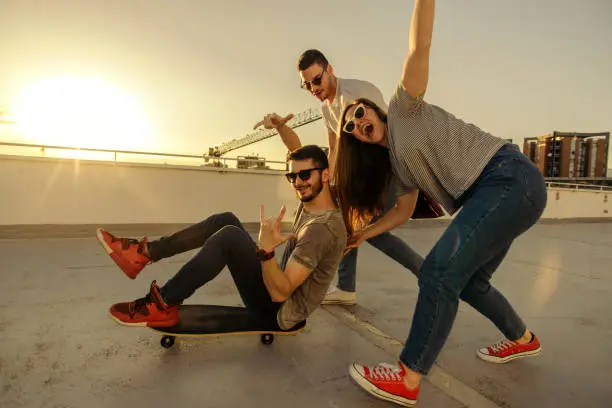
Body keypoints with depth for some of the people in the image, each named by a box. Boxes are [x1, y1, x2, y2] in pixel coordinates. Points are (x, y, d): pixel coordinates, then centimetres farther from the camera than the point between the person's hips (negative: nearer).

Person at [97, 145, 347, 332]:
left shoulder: (323, 229, -27)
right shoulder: (311, 202, 1)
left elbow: (280, 293, -31)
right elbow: (301, 154, 19)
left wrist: (266, 249, -45)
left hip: (281, 314, -9)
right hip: (279, 287, 10)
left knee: (229, 236, -27)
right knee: (226, 220, 3)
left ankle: (162, 305, -12)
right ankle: (145, 252, 3)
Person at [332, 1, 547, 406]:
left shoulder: (404, 108, 1)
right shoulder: (396, 161, 18)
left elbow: (420, 47, -11)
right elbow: (403, 211, 19)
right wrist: (360, 235, 17)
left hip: (510, 179, -9)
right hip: (492, 195, 9)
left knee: (440, 272, -16)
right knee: (467, 281, 17)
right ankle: (523, 339, 40)